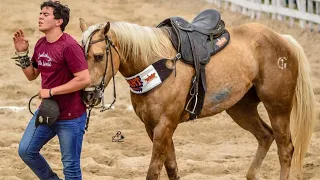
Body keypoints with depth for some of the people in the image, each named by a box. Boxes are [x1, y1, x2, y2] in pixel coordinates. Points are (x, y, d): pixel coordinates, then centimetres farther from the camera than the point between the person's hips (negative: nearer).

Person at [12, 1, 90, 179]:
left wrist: (51, 91, -21)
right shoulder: (40, 44, 6)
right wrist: (22, 53, 0)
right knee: (26, 151, 11)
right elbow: (32, 75, 17)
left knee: (70, 164, 1)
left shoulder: (69, 46, -20)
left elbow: (84, 79, -26)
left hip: (70, 117, -8)